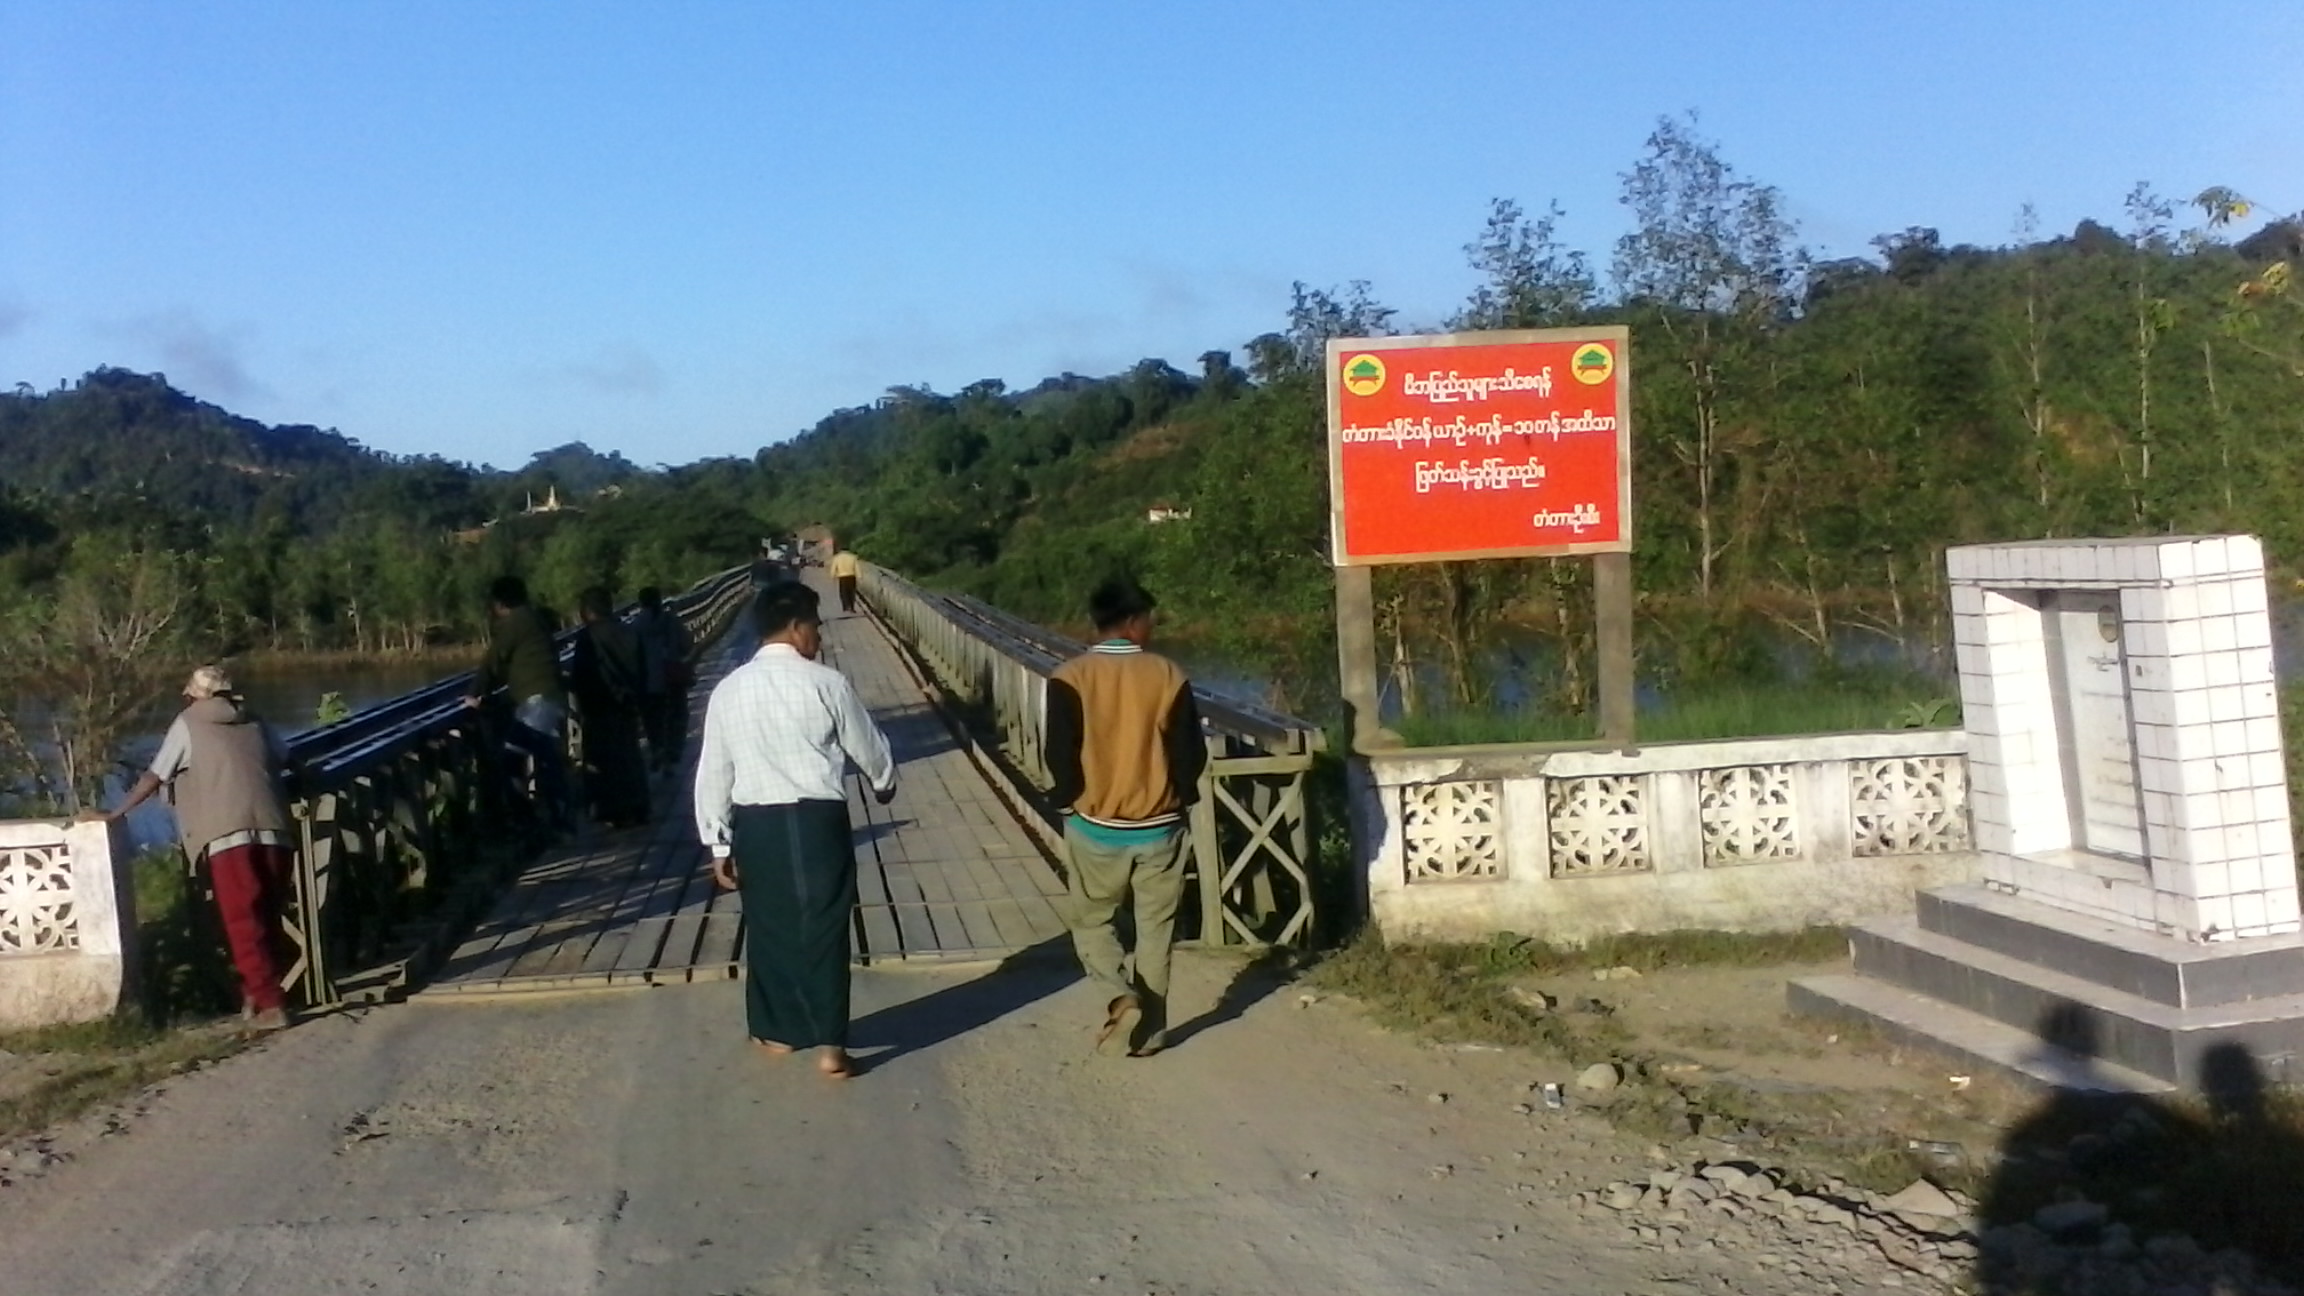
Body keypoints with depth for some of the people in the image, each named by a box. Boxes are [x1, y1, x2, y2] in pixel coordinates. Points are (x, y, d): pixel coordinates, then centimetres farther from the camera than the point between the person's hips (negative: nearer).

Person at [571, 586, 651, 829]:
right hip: (628, 705, 7)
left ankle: (614, 813, -2)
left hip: (601, 709, -7)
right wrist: (638, 697, 18)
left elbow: (580, 675, -13)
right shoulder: (628, 633, 6)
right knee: (630, 755, 14)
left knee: (605, 759, 0)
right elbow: (642, 670, 11)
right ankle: (637, 810, 18)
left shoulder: (589, 637, -14)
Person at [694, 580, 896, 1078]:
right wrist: (884, 784, 26)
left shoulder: (728, 690, 2)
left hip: (755, 823, 3)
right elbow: (869, 747, 5)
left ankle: (776, 1031, 30)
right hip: (817, 820, -3)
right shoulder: (827, 683, -8)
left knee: (768, 924, 17)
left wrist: (718, 844, 12)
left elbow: (713, 773, 5)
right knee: (823, 926, 5)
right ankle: (831, 1045, 8)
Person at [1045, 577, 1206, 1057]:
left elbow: (1060, 755, -9)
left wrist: (1070, 800, 8)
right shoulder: (1169, 676, -7)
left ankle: (1122, 996, -6)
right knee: (1155, 929, 13)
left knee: (1092, 920, 17)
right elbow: (1192, 753, -4)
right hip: (1160, 825, 1)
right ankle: (1150, 1030, 16)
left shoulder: (1070, 678, -9)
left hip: (1096, 824, -1)